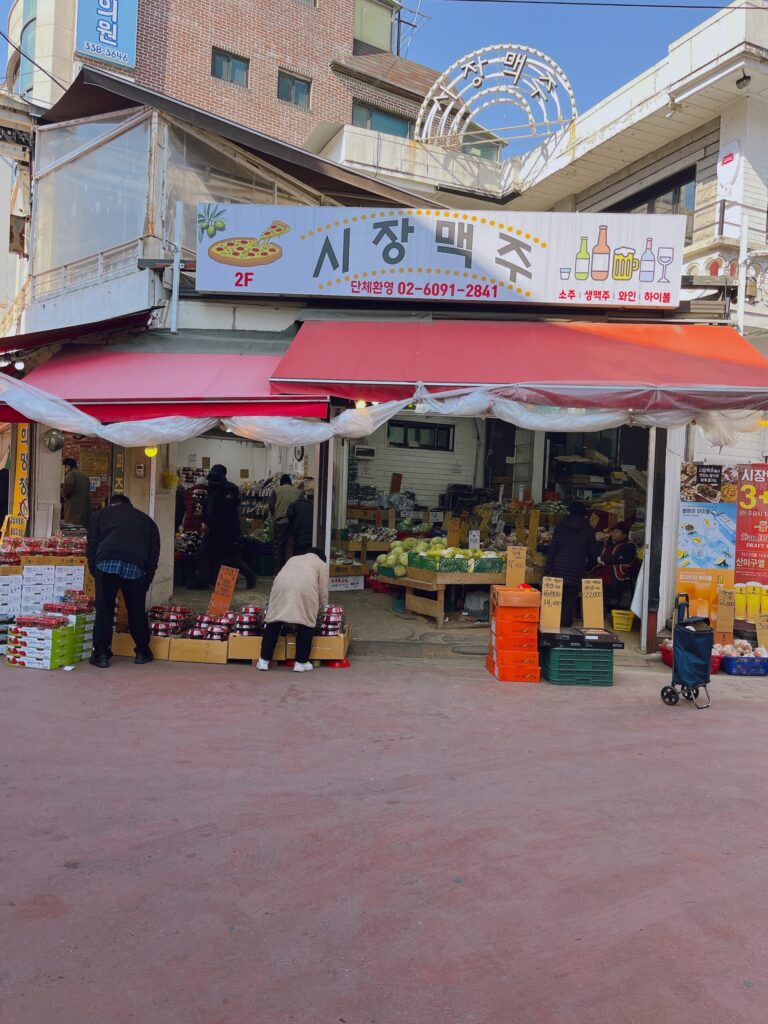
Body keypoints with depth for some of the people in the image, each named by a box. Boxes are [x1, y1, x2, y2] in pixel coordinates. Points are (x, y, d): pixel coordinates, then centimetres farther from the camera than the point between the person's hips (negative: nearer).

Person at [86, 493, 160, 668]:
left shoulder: (100, 515, 26)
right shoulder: (146, 520, 30)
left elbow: (91, 547, 15)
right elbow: (154, 552, 23)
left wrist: (94, 572, 21)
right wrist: (146, 582, 25)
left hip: (106, 562, -1)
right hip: (136, 567, 1)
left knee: (104, 610, 8)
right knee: (137, 611, 13)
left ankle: (101, 654, 11)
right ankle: (143, 652, 23)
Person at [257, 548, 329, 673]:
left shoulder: (293, 558, 37)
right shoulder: (322, 565, 26)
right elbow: (323, 592, 21)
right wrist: (318, 611, 33)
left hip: (281, 585, 3)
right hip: (305, 588, -3)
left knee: (274, 623, 8)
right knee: (306, 625, 8)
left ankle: (264, 661, 11)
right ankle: (301, 662, 11)